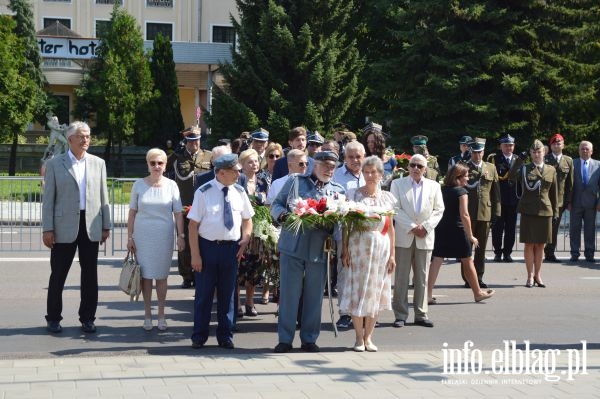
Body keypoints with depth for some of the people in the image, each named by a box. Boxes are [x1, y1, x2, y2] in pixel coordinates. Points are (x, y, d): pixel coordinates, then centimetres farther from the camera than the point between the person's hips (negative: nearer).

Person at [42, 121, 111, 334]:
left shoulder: (98, 163, 9)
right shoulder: (54, 164, 1)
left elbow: (103, 197, 10)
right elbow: (48, 199, -1)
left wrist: (106, 226, 6)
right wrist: (47, 229, -6)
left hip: (91, 226, 2)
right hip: (64, 227, -2)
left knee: (90, 274, 6)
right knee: (58, 274, 4)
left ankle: (87, 318, 16)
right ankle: (53, 318, 16)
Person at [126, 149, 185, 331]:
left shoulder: (171, 185, -1)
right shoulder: (139, 184, 0)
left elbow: (178, 213, 1)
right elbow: (132, 212, 4)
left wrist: (181, 236, -5)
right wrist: (130, 237, 1)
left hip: (164, 236, 0)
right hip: (143, 235, 0)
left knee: (161, 276, 7)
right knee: (146, 275, 4)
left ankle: (161, 314, 16)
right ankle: (147, 314, 13)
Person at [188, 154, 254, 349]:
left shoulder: (239, 192, 4)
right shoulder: (203, 192, -9)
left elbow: (247, 219, 16)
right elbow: (193, 225, -9)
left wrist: (245, 240, -1)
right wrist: (195, 255, -13)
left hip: (231, 248, 4)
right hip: (207, 247, -3)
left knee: (227, 294, 11)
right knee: (204, 293, 5)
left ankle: (225, 336, 23)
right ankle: (199, 336, 17)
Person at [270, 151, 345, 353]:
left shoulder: (338, 190, 11)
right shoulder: (295, 182, 8)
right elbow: (276, 205, 9)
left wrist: (333, 237, -12)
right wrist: (283, 215, -12)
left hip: (320, 250, 2)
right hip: (292, 247, -2)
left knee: (314, 296, 7)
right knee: (289, 293, 1)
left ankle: (309, 339, 18)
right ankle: (285, 339, 9)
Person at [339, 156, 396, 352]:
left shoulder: (387, 197, 9)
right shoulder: (353, 194, 2)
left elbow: (390, 228, 10)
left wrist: (392, 254, 5)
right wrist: (345, 249, -9)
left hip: (380, 248, 2)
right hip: (358, 246, -2)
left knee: (375, 292, 6)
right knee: (357, 290, -2)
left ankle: (368, 336, 14)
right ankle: (359, 337, 8)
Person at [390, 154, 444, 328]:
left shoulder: (434, 186, 11)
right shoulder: (397, 184, 4)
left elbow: (439, 210, 6)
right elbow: (395, 209, -4)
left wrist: (425, 227, -8)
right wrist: (412, 227, -12)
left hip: (425, 237, 2)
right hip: (404, 236, -2)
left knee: (422, 278, 6)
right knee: (401, 277, -1)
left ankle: (421, 314, 12)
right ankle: (400, 315, 4)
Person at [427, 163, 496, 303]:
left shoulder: (442, 190, 8)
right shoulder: (461, 191, -9)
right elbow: (464, 215, -15)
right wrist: (470, 236, -10)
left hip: (441, 229, 5)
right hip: (457, 230, -5)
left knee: (436, 261, 0)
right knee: (467, 262, 10)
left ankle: (428, 295, -7)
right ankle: (478, 293, 24)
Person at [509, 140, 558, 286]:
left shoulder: (551, 170, 9)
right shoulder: (524, 169, 1)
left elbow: (554, 192, 12)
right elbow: (512, 175, -20)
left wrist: (555, 211, 9)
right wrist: (520, 159, -20)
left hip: (545, 211, 2)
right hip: (528, 211, -2)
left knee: (540, 245, 8)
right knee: (529, 244, 1)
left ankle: (538, 275, 19)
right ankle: (530, 276, 10)